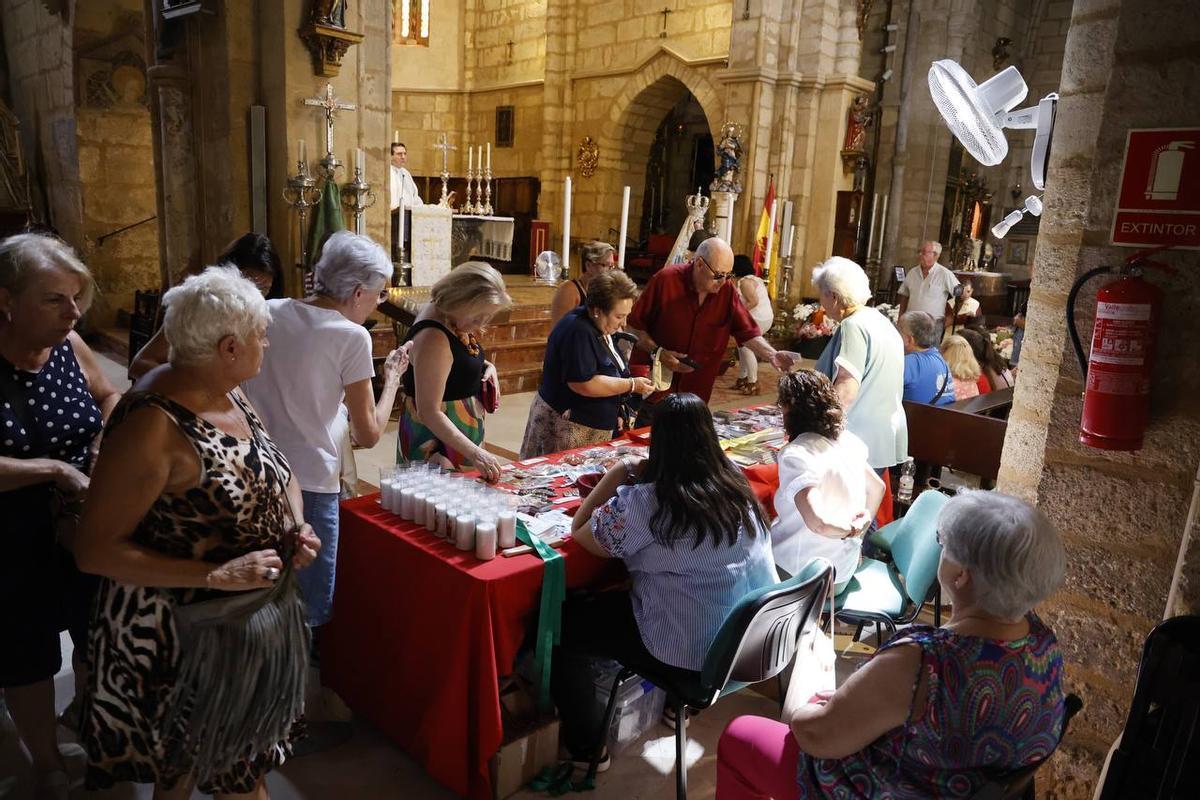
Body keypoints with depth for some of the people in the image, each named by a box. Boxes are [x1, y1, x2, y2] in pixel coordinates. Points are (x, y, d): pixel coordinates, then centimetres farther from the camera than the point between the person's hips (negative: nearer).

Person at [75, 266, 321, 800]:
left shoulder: (229, 396, -2)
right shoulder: (155, 425, -27)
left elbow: (279, 476, 11)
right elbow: (95, 550, -24)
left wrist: (296, 527, -8)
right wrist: (216, 575, -29)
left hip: (250, 614, 8)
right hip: (181, 631, -8)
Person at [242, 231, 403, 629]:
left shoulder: (268, 312, 4)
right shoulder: (351, 336, -12)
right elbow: (368, 434, -7)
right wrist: (391, 380, 5)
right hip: (310, 487, -6)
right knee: (310, 614, 7)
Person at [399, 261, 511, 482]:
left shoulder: (457, 319, 0)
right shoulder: (433, 337, -26)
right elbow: (429, 412, -27)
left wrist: (487, 366, 1)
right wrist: (474, 453, -29)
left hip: (465, 428, 9)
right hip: (434, 438, -9)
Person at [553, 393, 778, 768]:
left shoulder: (645, 502, -24)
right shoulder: (737, 486, -3)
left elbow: (580, 531, -10)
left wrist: (615, 475, -5)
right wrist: (638, 481, 9)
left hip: (687, 652, -7)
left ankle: (586, 746, 20)